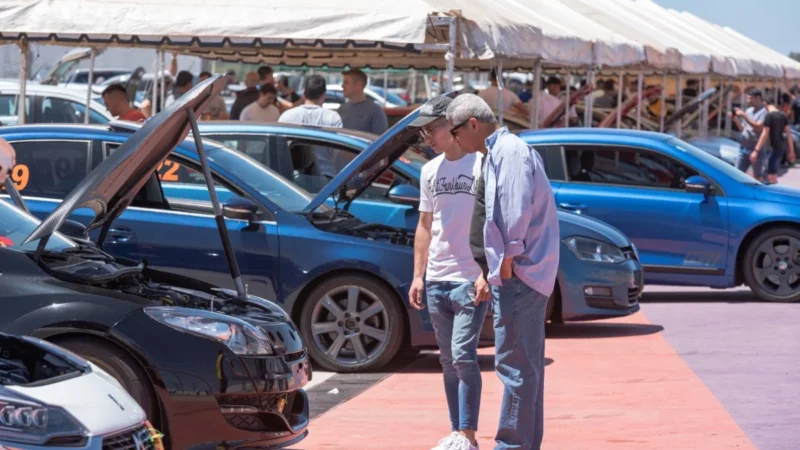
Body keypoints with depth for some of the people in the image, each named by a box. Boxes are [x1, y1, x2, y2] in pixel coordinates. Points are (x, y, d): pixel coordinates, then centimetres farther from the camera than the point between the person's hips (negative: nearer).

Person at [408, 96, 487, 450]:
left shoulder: (482, 165, -7)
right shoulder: (430, 171, 14)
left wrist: (487, 274, -16)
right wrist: (418, 275, 13)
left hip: (470, 279, -7)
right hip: (436, 280, 7)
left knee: (463, 355, -12)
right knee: (448, 360, 10)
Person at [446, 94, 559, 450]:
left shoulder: (509, 150, -12)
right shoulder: (497, 153, 20)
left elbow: (517, 207, -23)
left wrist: (509, 258, -17)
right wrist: (492, 272, 22)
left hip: (518, 275, -11)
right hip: (515, 274, 11)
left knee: (515, 366, -9)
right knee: (525, 365, 14)